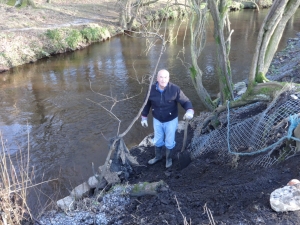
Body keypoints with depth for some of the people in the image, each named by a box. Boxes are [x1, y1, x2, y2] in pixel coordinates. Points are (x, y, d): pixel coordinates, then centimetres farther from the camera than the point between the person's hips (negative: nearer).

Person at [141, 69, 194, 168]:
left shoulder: (175, 89, -25)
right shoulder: (151, 89, -17)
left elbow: (185, 101, -22)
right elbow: (147, 104, -1)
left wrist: (189, 111, -43)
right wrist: (144, 117, 5)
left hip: (171, 120, -2)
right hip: (157, 120, 2)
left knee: (169, 142, 15)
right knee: (157, 140, 22)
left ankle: (168, 158, 44)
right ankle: (158, 156, 50)